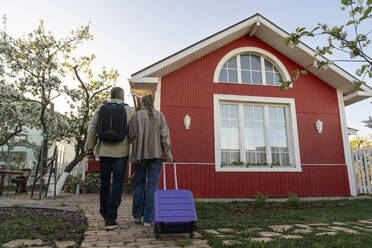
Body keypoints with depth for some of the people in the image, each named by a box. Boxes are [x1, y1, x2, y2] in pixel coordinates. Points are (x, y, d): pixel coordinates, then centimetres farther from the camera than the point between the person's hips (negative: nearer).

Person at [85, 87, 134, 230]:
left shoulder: (100, 109, 4)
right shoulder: (129, 111, -2)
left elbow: (91, 130, 3)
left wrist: (90, 148, 9)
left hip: (104, 151, 3)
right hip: (121, 152, -3)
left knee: (104, 182, 17)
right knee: (117, 183, 3)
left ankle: (104, 212, 35)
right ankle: (110, 218, 2)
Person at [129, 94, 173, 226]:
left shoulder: (137, 115, 0)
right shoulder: (159, 115, 3)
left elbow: (131, 135, -5)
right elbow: (164, 135, -4)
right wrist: (168, 153, -3)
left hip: (140, 153, 0)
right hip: (156, 153, 0)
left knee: (139, 183, 14)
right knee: (152, 185, 2)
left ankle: (137, 215, 22)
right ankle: (148, 219, 4)